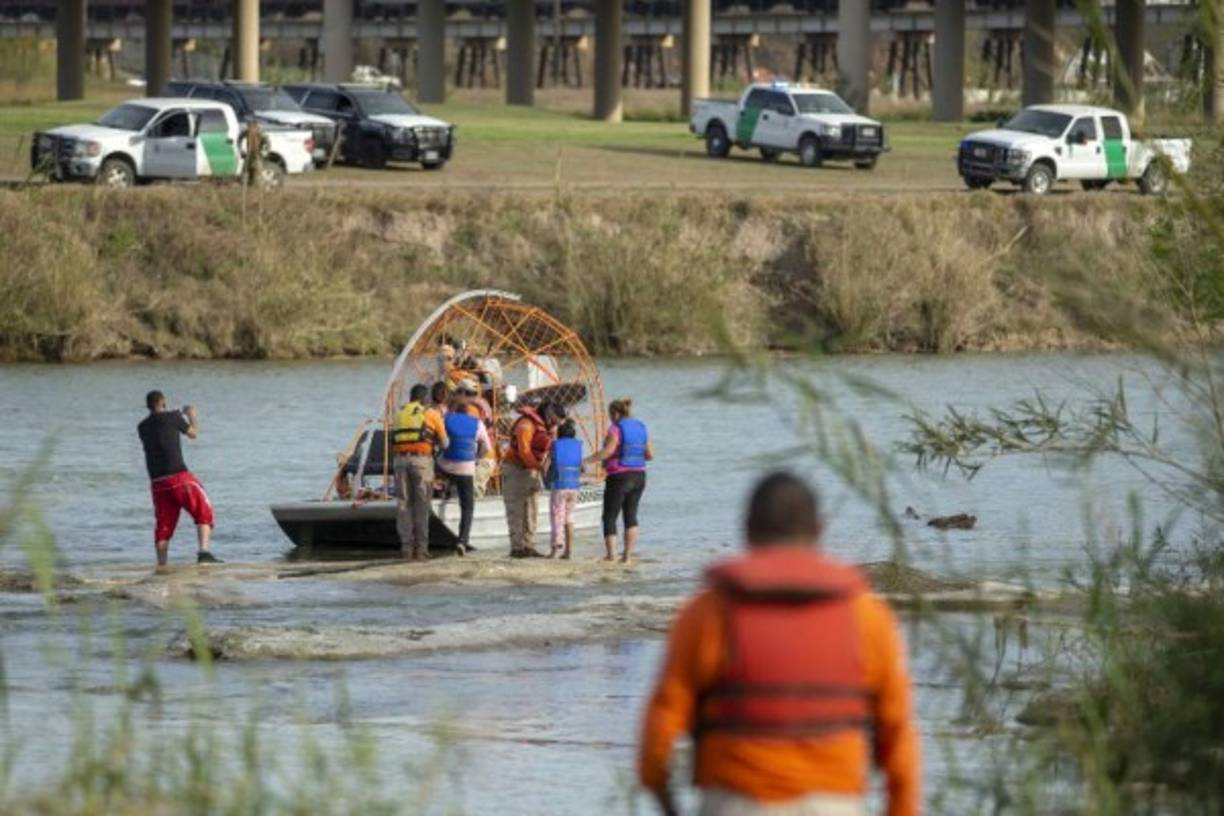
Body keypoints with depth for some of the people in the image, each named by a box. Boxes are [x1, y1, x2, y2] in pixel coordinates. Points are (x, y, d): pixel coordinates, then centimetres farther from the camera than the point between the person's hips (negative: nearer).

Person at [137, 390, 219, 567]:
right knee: (203, 512, 4)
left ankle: (162, 564, 4)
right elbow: (193, 434, 12)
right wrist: (193, 418, 32)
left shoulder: (143, 427, 12)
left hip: (157, 482, 5)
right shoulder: (172, 418, -2)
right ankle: (204, 551, -12)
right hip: (179, 476, -4)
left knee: (163, 524, 9)